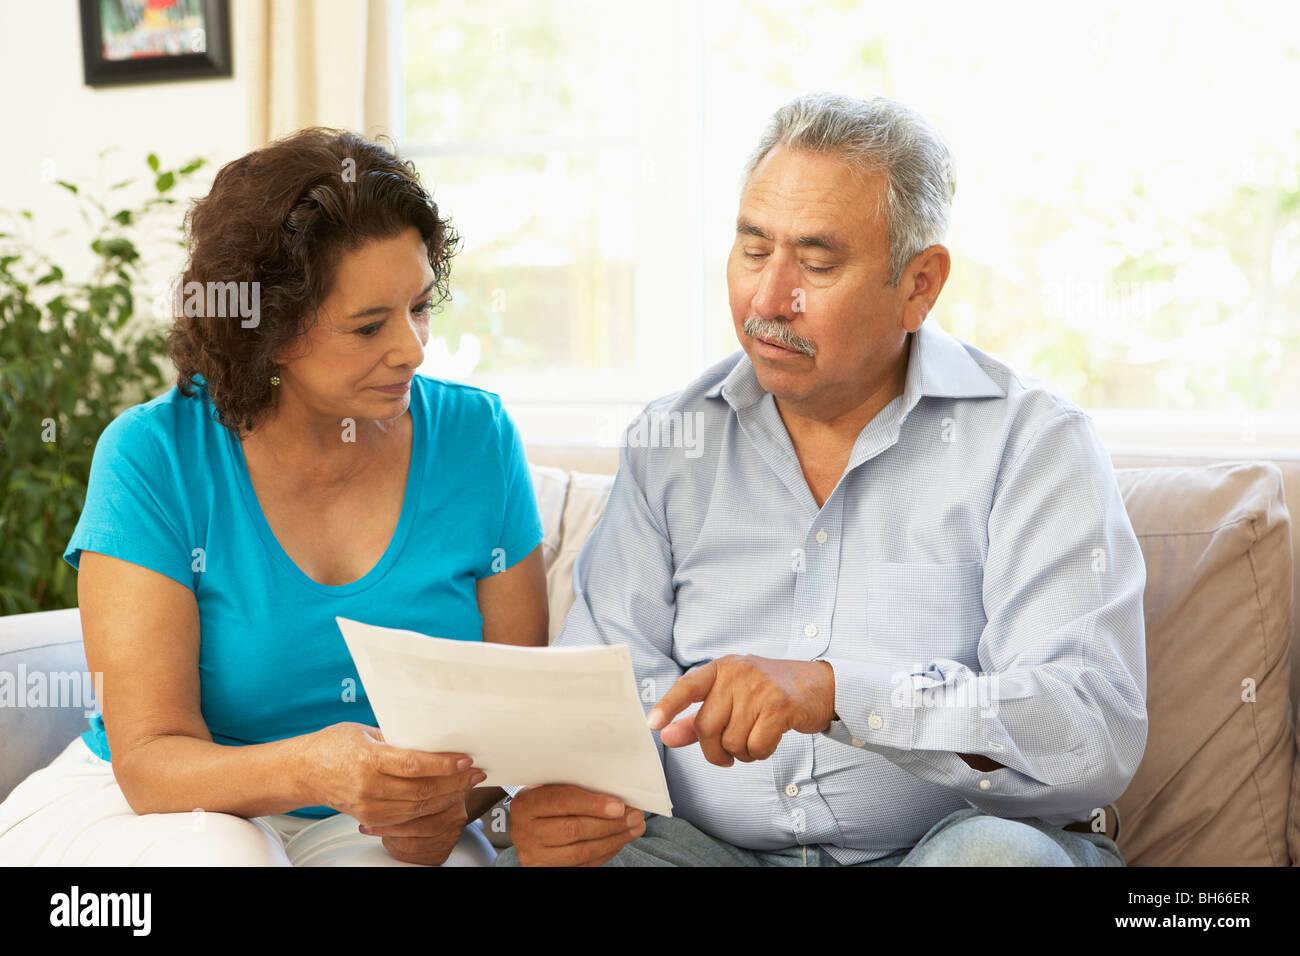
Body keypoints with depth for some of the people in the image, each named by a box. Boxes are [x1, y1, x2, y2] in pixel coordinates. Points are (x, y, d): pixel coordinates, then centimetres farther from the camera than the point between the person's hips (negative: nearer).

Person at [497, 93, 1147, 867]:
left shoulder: (1032, 441, -4)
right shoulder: (667, 443, 9)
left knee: (997, 851, -34)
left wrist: (836, 692, -29)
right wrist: (546, 795, -19)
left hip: (947, 839, -1)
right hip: (709, 845, 2)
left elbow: (1098, 732, -16)